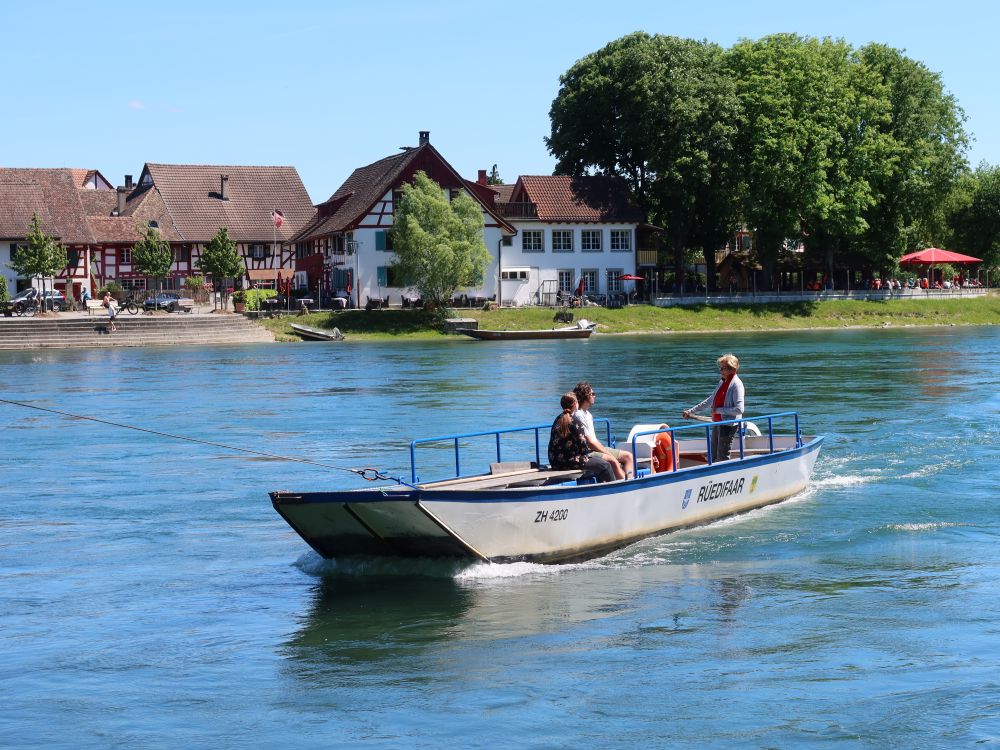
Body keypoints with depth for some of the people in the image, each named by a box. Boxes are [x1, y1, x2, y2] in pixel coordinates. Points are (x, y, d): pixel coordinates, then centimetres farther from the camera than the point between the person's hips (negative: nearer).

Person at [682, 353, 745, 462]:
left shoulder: (736, 384, -14)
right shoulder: (722, 383, 12)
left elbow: (739, 409, -22)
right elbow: (709, 401, 22)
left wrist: (718, 410, -17)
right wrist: (691, 411, 20)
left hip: (728, 425, -9)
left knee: (722, 458, -5)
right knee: (713, 456, 11)